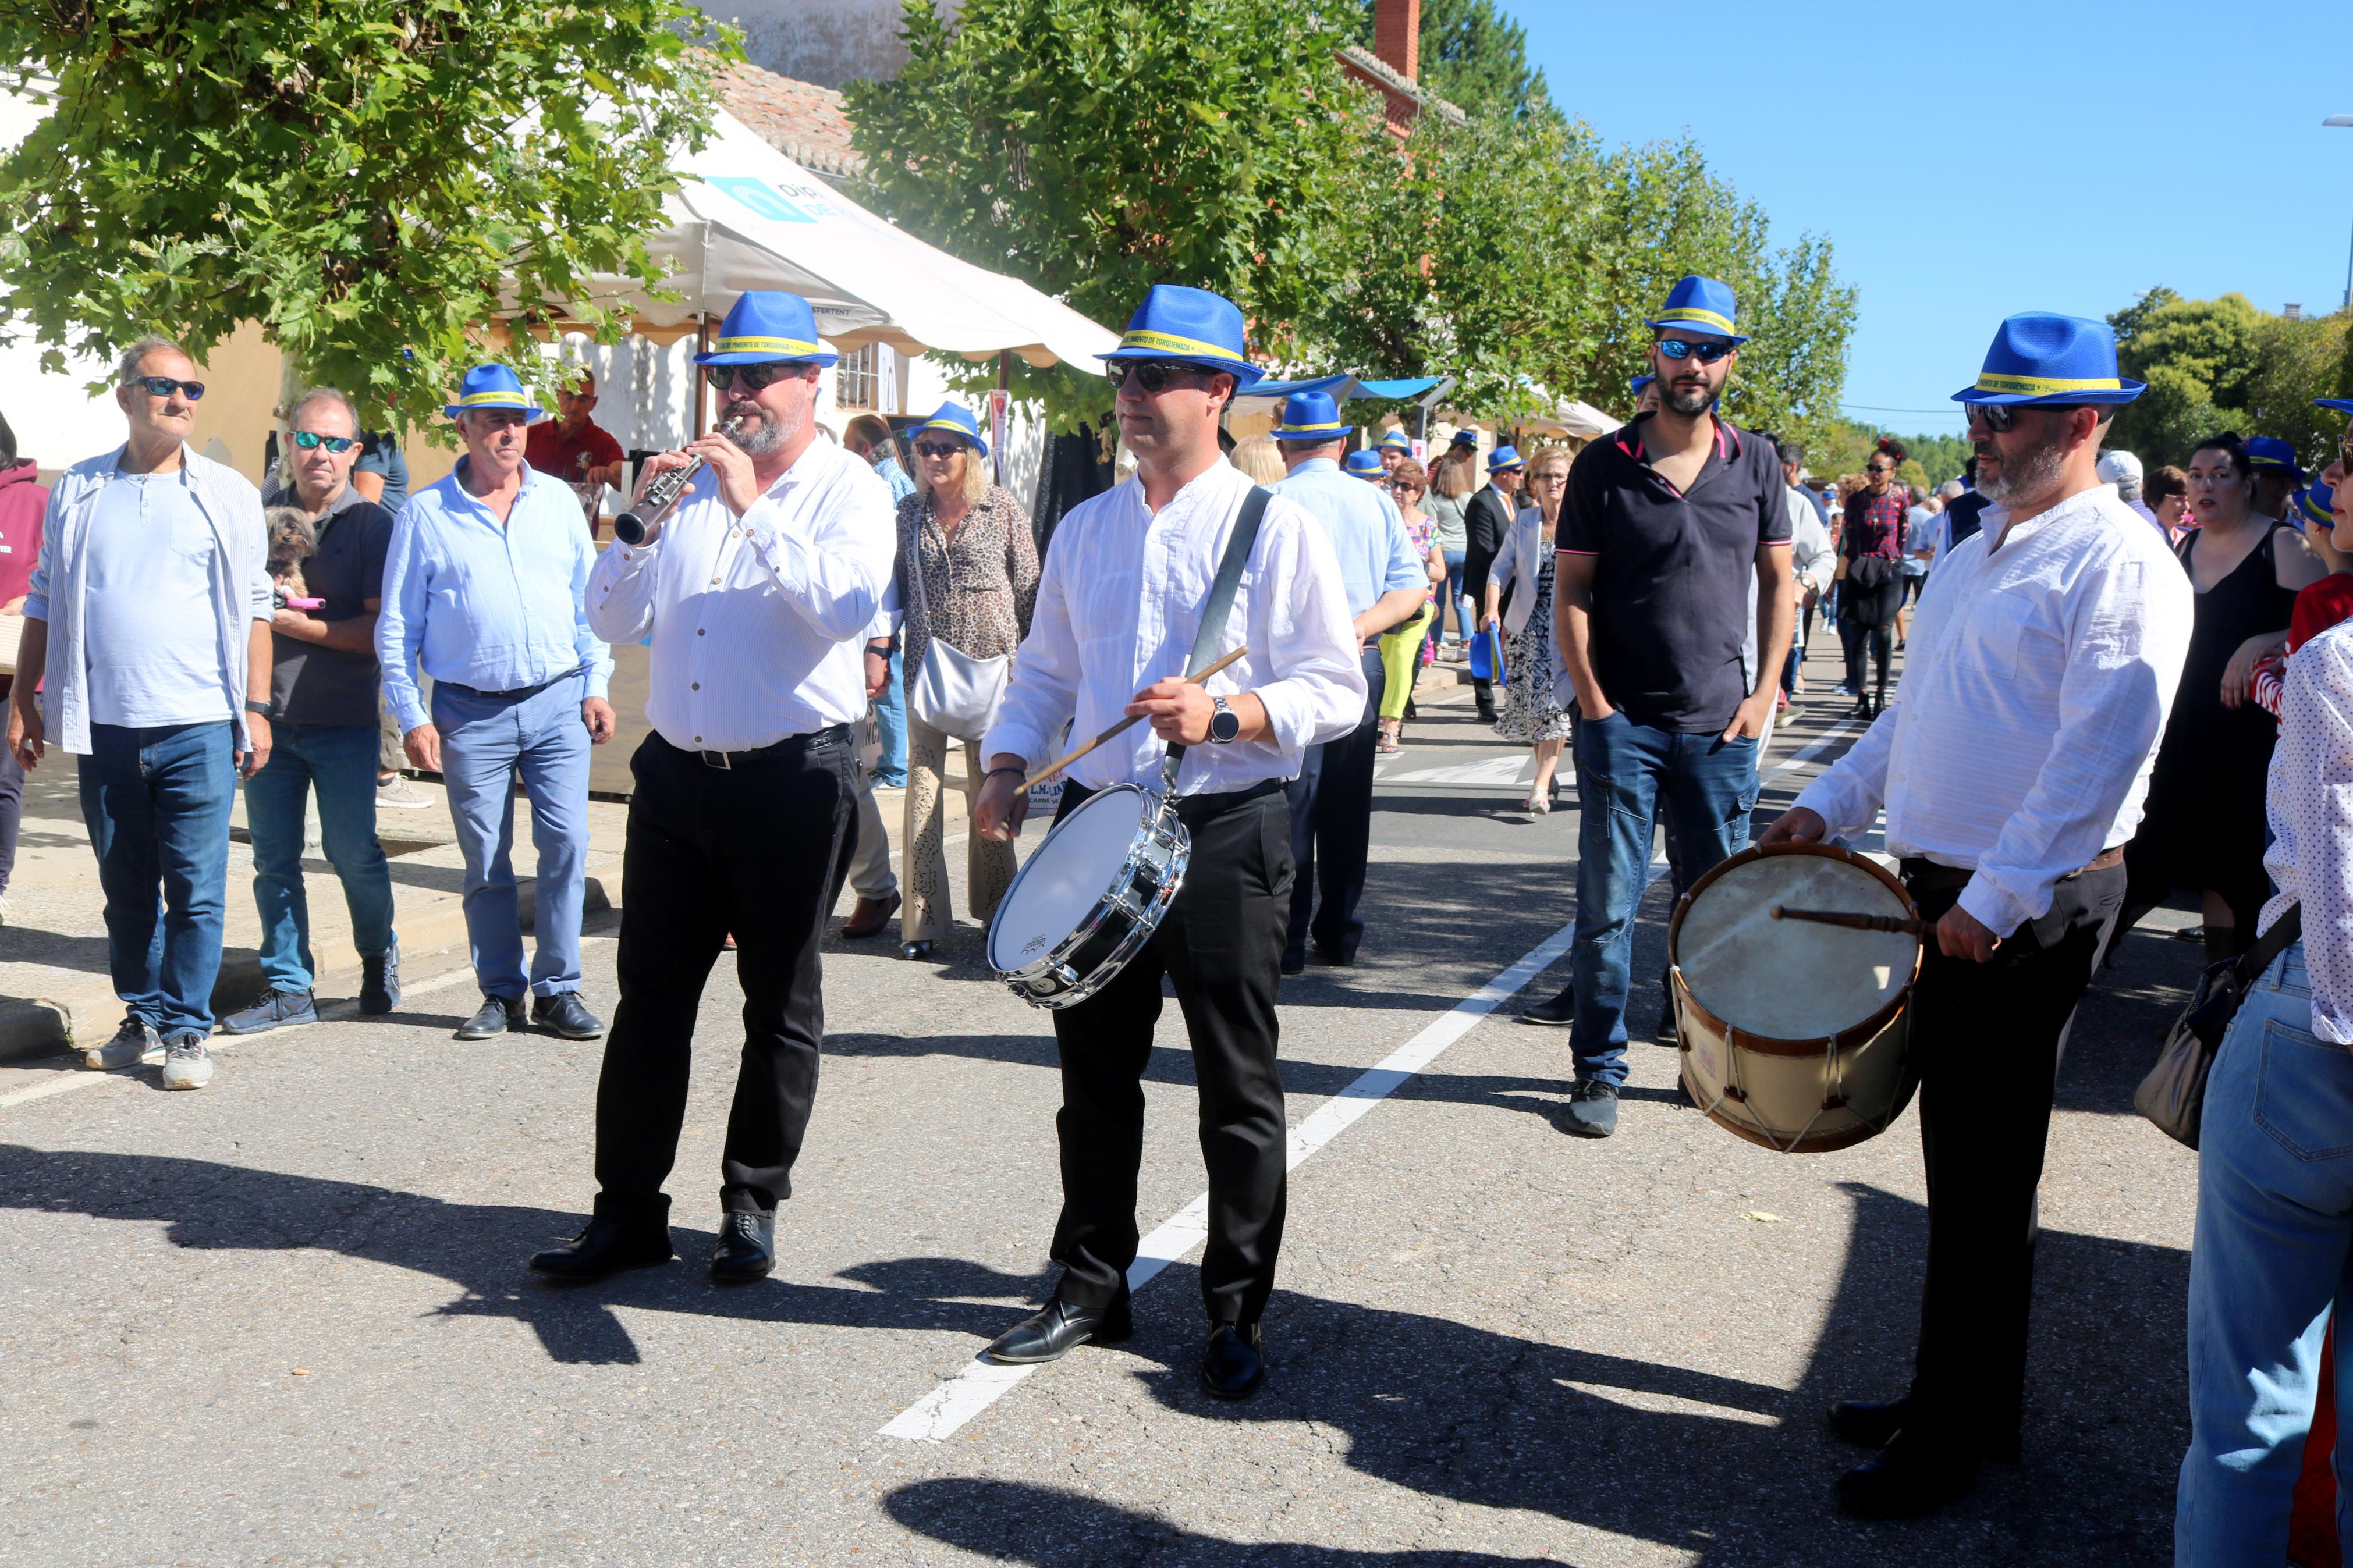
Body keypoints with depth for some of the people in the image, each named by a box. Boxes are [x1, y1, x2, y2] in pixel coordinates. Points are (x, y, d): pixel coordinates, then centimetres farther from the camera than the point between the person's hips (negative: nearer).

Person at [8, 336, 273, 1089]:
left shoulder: (228, 493, 5)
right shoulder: (78, 491, 9)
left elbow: (255, 605, 6)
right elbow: (45, 603, 14)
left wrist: (257, 706, 0)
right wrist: (23, 699, 8)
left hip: (200, 727, -2)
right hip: (104, 728, 2)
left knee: (195, 888, -2)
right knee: (125, 888, 10)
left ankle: (188, 1029, 8)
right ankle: (143, 1016, 24)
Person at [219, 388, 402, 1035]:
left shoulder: (372, 525, -3)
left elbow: (382, 630, -10)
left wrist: (298, 624, -17)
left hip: (343, 720, -4)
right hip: (269, 714, 4)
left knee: (352, 851, 1)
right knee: (274, 859, 5)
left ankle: (378, 956, 26)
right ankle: (288, 987, 14)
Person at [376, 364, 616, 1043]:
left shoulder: (557, 501, 9)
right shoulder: (425, 514, 3)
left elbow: (589, 599, 13)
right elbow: (396, 627, 5)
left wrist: (596, 687, 5)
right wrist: (412, 717, -1)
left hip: (557, 702, 1)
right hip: (470, 712, -1)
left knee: (566, 846, -4)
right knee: (485, 860, 4)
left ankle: (558, 991, 7)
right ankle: (501, 993, 16)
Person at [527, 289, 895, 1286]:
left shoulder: (847, 488, -2)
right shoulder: (693, 484, 12)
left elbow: (846, 608, -21)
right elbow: (614, 622, 10)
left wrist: (753, 508, -20)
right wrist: (640, 521, -5)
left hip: (792, 782, -4)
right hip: (676, 775, 5)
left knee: (781, 1007, 7)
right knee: (650, 997, 7)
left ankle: (753, 1211, 19)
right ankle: (629, 1211, 15)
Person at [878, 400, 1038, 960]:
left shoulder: (1004, 510, 1)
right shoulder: (908, 513, 9)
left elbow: (1029, 588, 4)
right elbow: (894, 588, 15)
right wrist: (876, 648, 6)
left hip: (991, 662, -2)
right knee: (923, 778, -4)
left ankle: (996, 907, 17)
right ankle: (922, 916, 1)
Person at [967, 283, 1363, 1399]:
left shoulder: (1276, 526, -5)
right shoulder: (1085, 527, 11)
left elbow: (1337, 691, -7)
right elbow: (1045, 670, 18)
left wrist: (1221, 715, -22)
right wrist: (1009, 764, 1)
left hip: (1226, 834, -5)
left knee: (1238, 1089, 4)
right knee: (1095, 1074, 12)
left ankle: (1236, 1318, 18)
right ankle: (1089, 1291, 27)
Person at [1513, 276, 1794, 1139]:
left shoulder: (1755, 464, 6)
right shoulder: (1604, 464, 0)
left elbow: (1777, 584, 12)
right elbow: (1569, 592, 1)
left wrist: (1764, 693, 2)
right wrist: (1594, 704, -7)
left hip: (1722, 726, 2)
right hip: (1623, 723, -2)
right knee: (1608, 902, 1)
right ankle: (1598, 1068, 11)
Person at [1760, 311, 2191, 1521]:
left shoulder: (2119, 564, -14)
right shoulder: (1975, 553, 15)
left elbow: (2103, 754, -21)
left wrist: (1994, 899, -22)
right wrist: (1829, 804, 14)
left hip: (2026, 913, -8)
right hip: (1939, 890, 8)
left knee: (1985, 1173, 1)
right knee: (1959, 1155, 16)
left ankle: (1958, 1431, 14)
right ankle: (1956, 1397, 29)